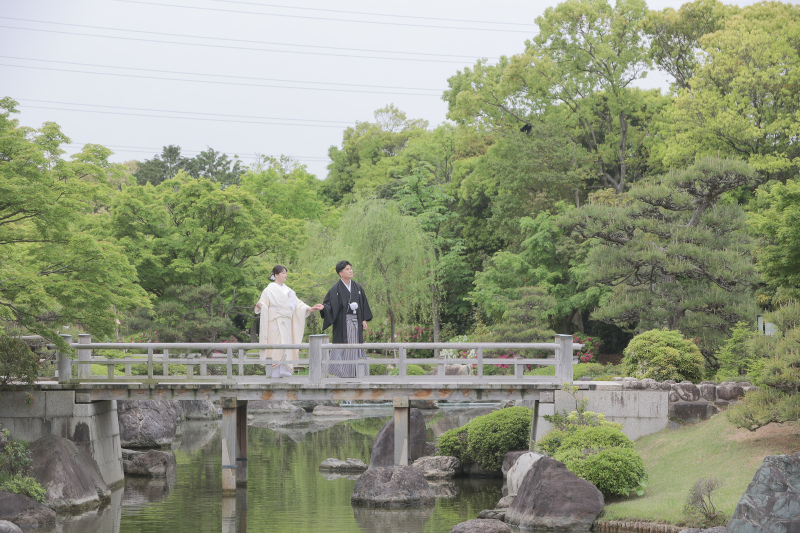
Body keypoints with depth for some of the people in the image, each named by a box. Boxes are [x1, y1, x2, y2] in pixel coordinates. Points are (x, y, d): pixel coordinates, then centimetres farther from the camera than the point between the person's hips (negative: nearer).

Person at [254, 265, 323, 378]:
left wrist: (310, 308, 4)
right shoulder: (269, 290, -2)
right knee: (275, 347, -11)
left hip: (286, 324, 6)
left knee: (286, 346, 1)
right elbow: (263, 304, -7)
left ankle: (284, 371, 3)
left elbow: (297, 303, 15)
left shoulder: (287, 290, 16)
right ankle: (274, 372, -9)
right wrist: (259, 305, -31)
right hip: (275, 323, -6)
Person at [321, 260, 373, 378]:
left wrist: (364, 320, 7)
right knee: (343, 345, -8)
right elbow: (329, 304, -7)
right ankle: (342, 371, -5)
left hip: (356, 322, 4)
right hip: (342, 322, -4)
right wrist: (323, 307, -29)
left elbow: (364, 305, 15)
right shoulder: (336, 289, -2)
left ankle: (355, 372, 5)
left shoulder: (357, 288, 11)